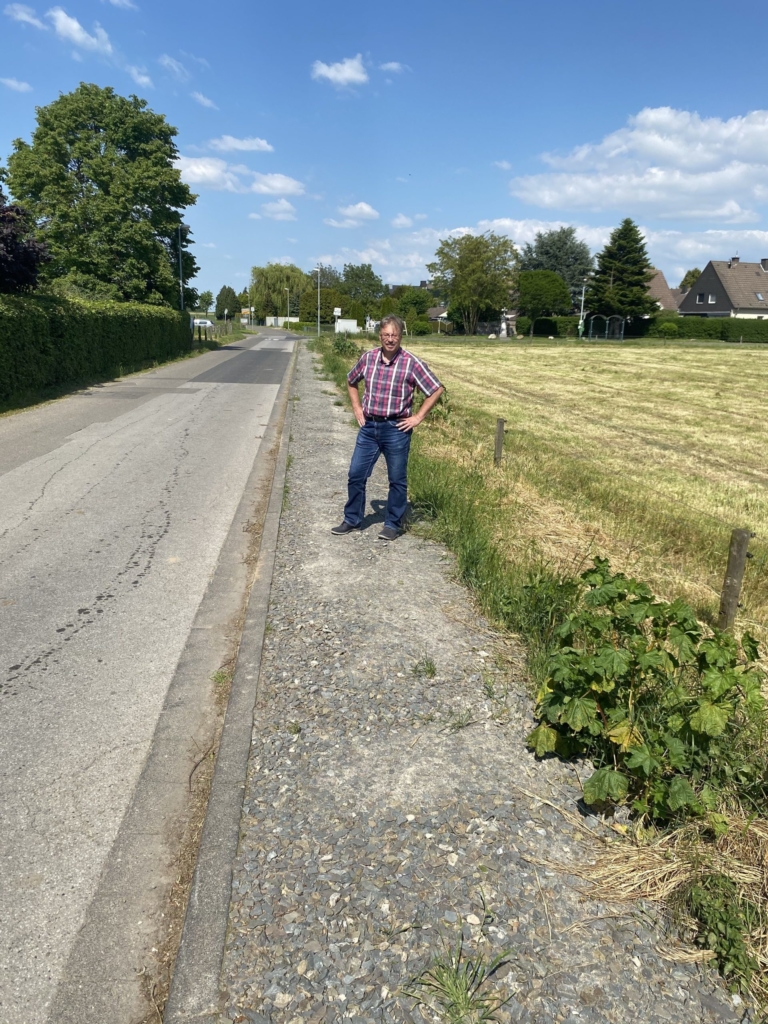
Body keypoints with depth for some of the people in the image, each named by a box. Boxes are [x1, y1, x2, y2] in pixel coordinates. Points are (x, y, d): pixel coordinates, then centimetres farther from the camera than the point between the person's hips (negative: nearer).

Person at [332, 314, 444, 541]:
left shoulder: (411, 363, -10)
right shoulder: (368, 358, 2)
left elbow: (436, 389, -6)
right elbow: (351, 381, 20)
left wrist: (418, 417, -8)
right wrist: (357, 408, 10)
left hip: (396, 429, -4)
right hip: (369, 427, 4)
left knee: (397, 479, 6)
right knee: (356, 475, 7)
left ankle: (393, 525, 20)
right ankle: (352, 520, 23)